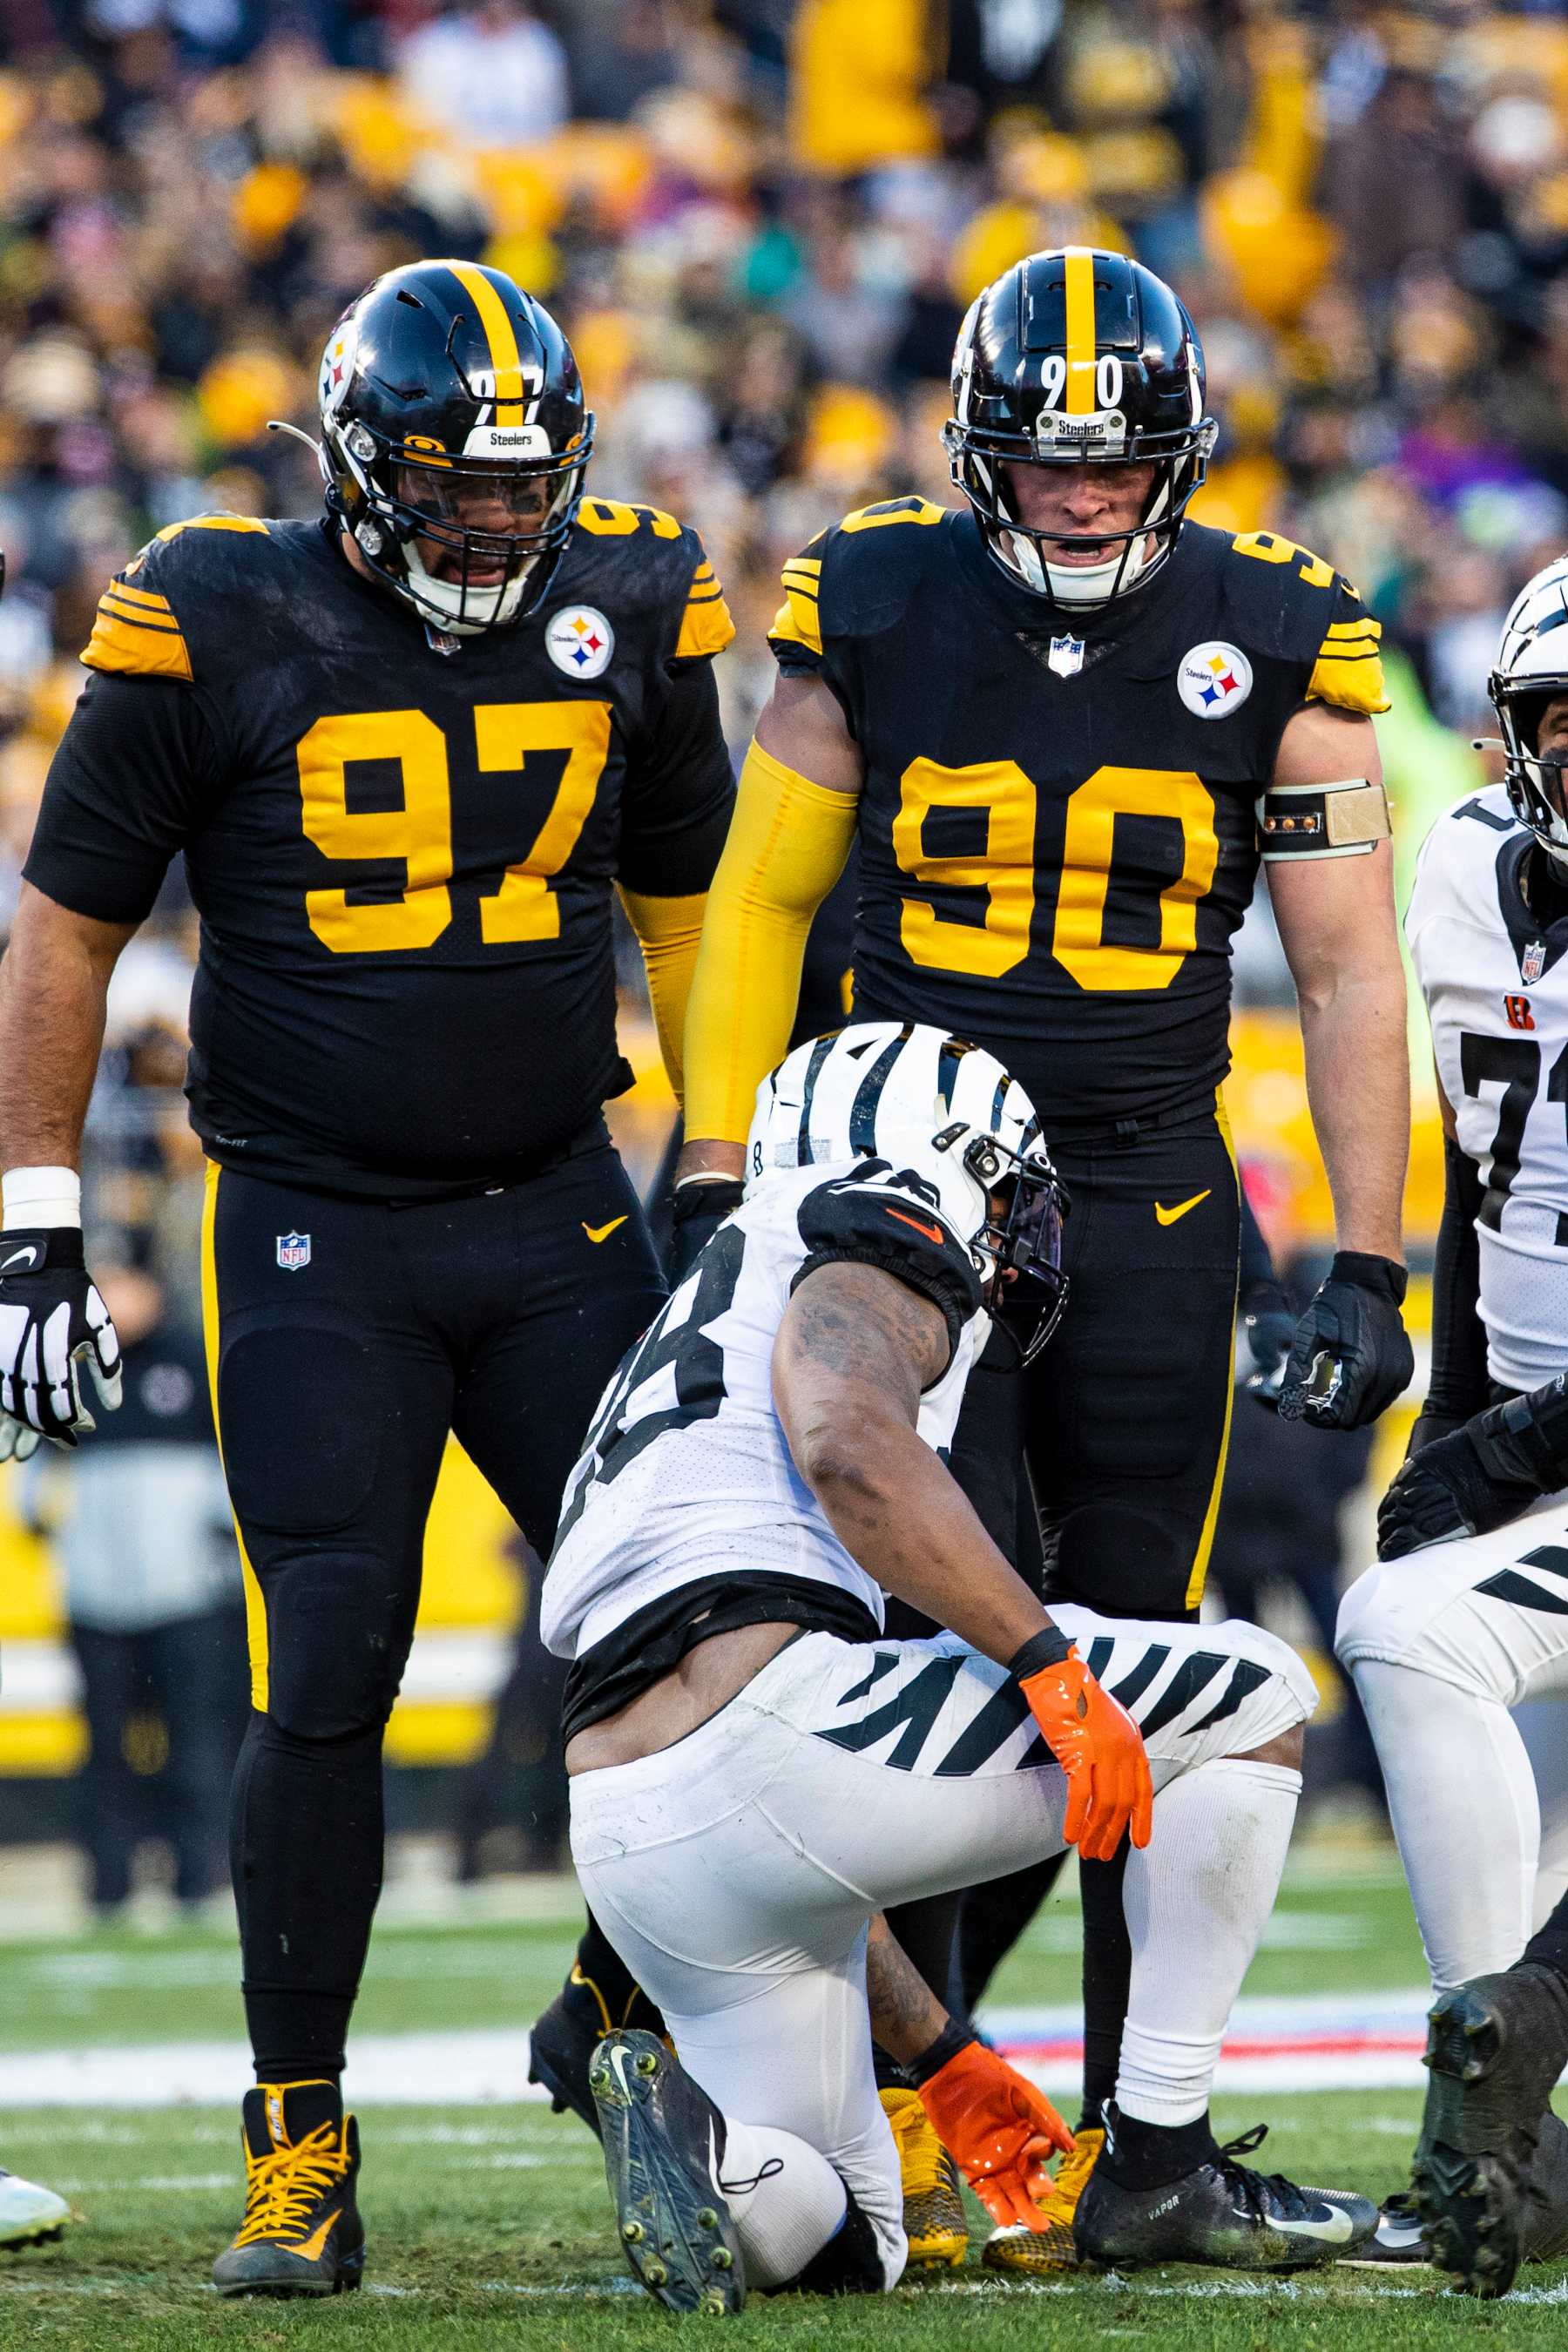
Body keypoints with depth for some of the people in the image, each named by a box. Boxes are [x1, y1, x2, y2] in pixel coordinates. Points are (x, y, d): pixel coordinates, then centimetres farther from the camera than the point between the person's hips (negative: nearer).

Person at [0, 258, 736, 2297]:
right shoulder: (221, 629, -9)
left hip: (561, 1215, 3)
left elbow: (687, 906, 15)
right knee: (327, 1681, -8)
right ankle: (299, 2149, 1)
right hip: (317, 1245, -3)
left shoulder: (625, 614, 1)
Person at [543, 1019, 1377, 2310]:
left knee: (840, 2246, 23)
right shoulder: (860, 1245, 10)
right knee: (1254, 1697, 8)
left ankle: (686, 2122, -10)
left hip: (632, 1854, 9)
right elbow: (850, 1449, -17)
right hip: (766, 1710, -9)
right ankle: (1159, 2172, 4)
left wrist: (941, 2054, 35)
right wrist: (1050, 1666, -17)